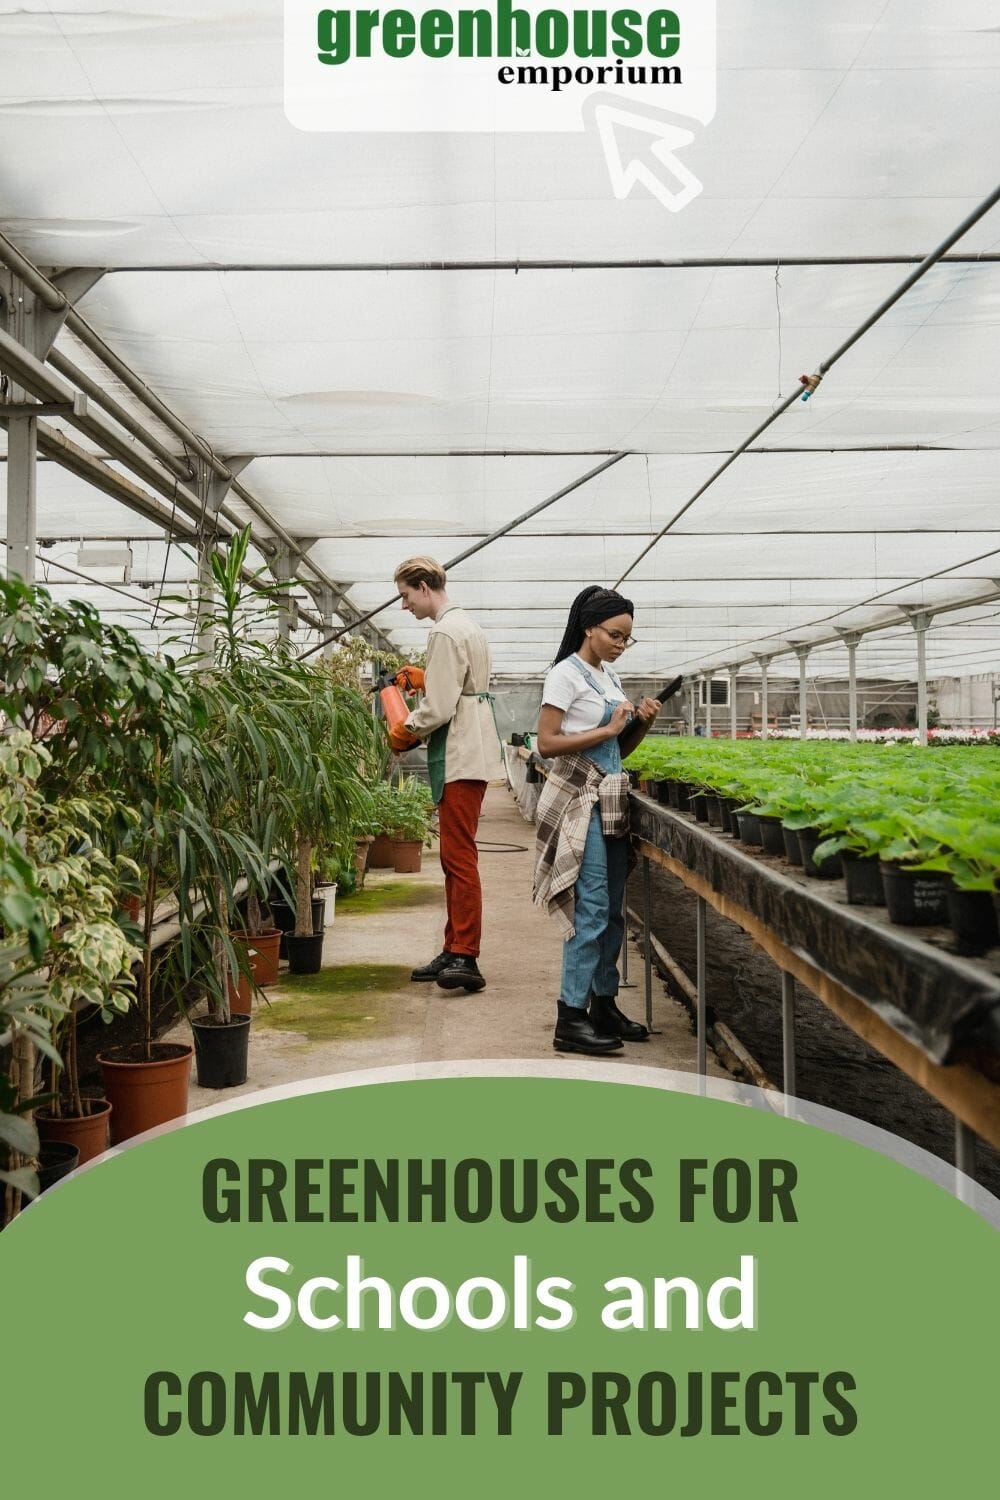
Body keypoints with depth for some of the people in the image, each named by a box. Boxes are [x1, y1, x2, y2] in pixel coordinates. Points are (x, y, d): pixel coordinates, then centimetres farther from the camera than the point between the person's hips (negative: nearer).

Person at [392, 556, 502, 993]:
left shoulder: (445, 633, -14)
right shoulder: (466, 625, 19)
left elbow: (438, 707, -18)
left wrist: (408, 728, -1)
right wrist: (424, 678, 13)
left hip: (460, 757, -11)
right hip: (467, 753, 11)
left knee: (460, 856, -11)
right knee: (454, 857, 13)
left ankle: (465, 957, -10)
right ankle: (455, 949, 18)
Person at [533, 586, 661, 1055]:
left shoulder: (610, 677, 16)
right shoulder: (566, 674, -8)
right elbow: (546, 743, -15)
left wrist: (641, 724, 1)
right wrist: (608, 730, -16)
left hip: (611, 801, 8)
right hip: (580, 800, -8)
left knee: (612, 911, 9)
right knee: (592, 909, -11)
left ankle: (604, 1005, 18)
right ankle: (571, 1018, -6)